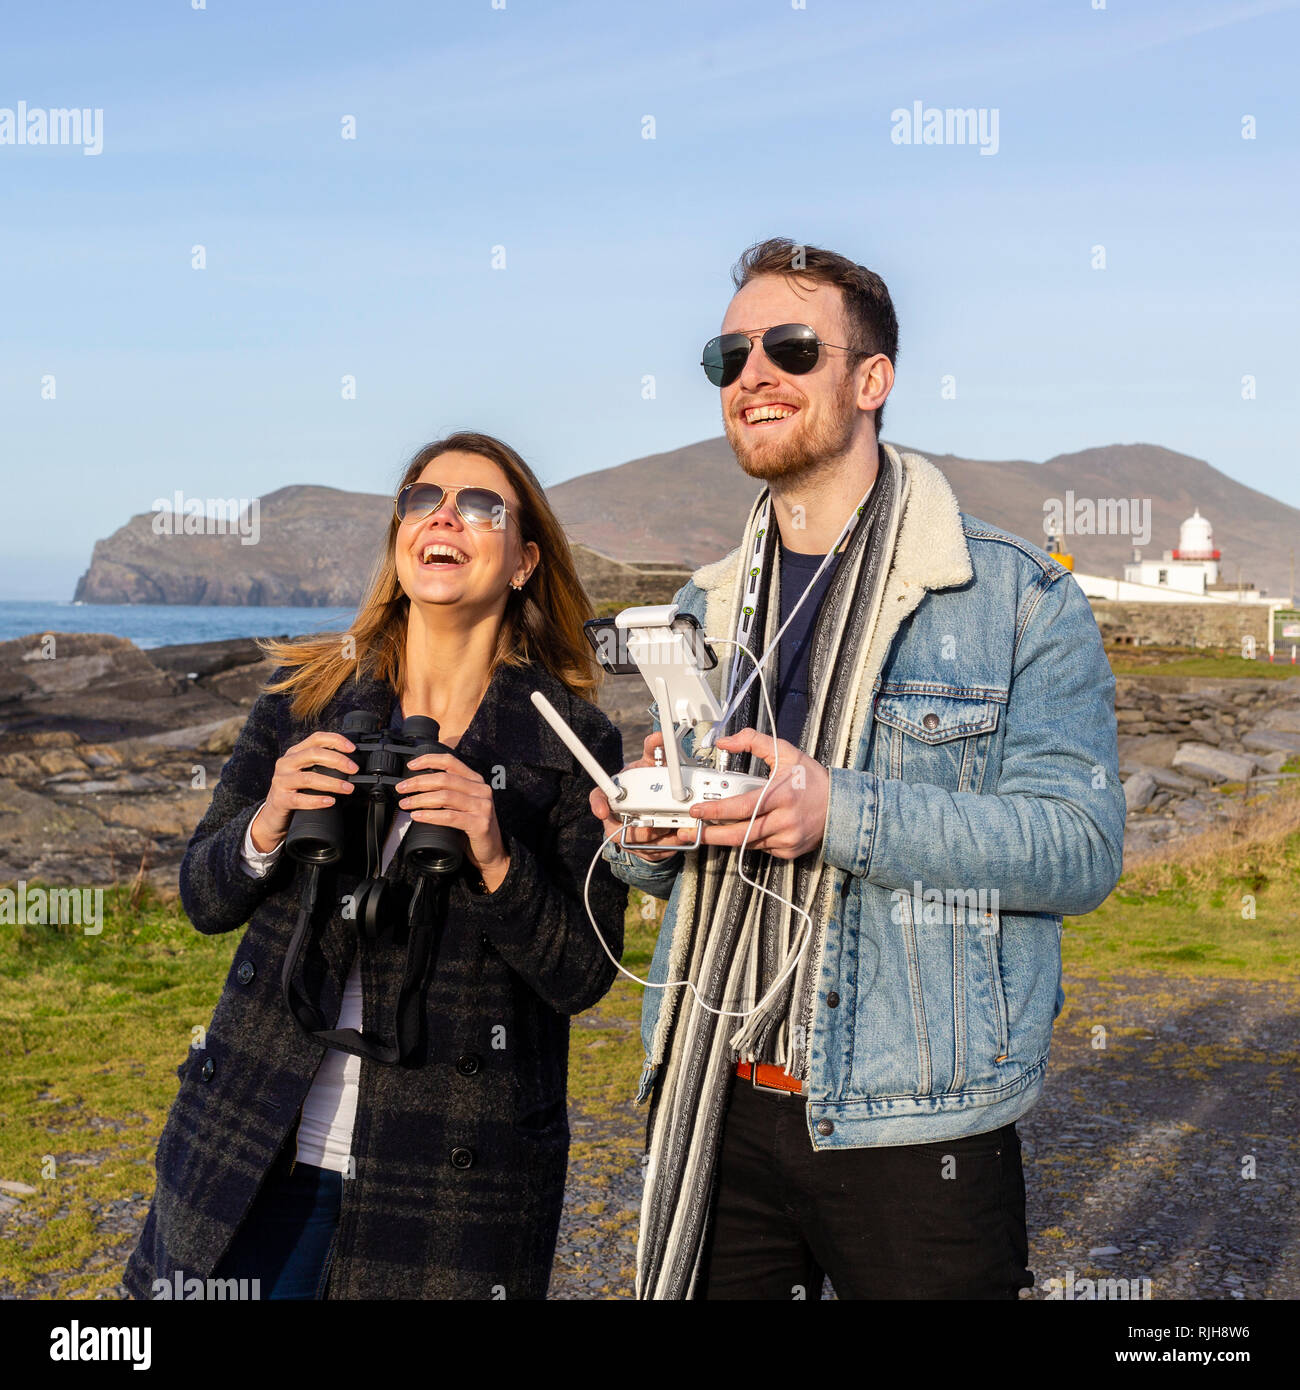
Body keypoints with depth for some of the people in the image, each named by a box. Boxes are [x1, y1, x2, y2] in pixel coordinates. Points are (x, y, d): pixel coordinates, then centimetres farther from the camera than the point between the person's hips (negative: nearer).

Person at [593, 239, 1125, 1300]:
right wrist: (643, 835, -6)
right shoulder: (704, 611, 12)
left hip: (918, 1131, -4)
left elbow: (1083, 843, -14)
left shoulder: (1017, 595, -6)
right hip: (714, 1110, 5)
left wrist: (839, 812, -26)